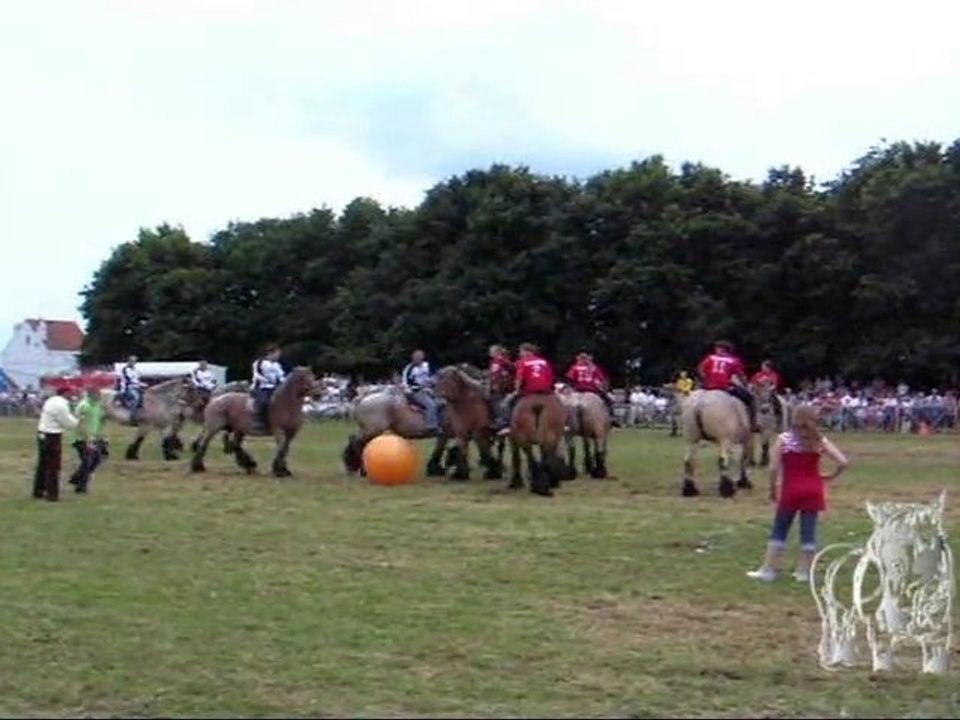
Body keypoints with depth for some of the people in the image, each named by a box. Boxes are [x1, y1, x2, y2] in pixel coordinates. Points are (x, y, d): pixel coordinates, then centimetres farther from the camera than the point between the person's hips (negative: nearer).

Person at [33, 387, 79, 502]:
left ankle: (38, 492, 23)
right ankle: (52, 494, 4)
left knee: (42, 465, 16)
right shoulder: (61, 405, -18)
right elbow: (69, 424, -12)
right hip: (52, 437, -9)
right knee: (53, 467, -1)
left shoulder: (50, 401, 9)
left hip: (42, 435, 9)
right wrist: (78, 420, 7)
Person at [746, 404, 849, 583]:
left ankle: (769, 569, 9)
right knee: (808, 530, 6)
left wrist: (773, 488, 0)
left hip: (790, 490, -2)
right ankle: (804, 571, 10)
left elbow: (774, 468, -13)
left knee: (779, 529, 7)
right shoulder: (820, 441, -1)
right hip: (812, 491, 2)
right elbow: (843, 462, -7)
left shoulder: (783, 439, -7)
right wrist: (830, 477, 7)